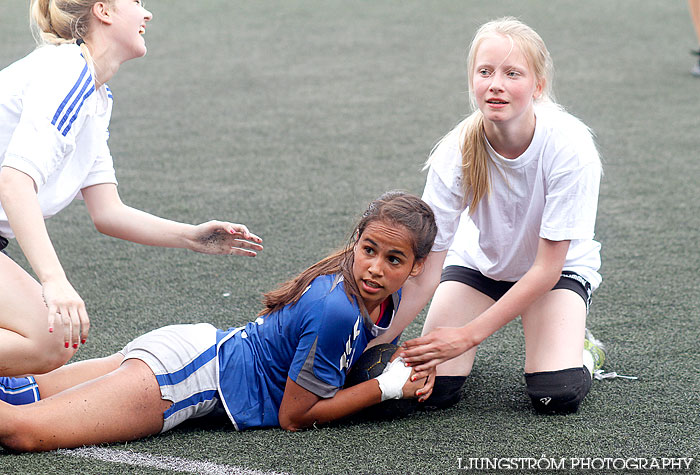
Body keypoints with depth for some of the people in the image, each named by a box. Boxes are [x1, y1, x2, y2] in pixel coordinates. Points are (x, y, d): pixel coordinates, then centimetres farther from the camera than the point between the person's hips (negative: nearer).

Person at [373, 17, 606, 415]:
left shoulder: (569, 147, -32)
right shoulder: (455, 154, -27)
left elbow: (547, 267, -25)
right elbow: (425, 275, -23)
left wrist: (469, 334, -29)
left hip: (558, 267, -1)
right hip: (479, 261, 1)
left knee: (558, 396, -23)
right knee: (431, 390, -17)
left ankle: (580, 348, 10)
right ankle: (465, 349, 16)